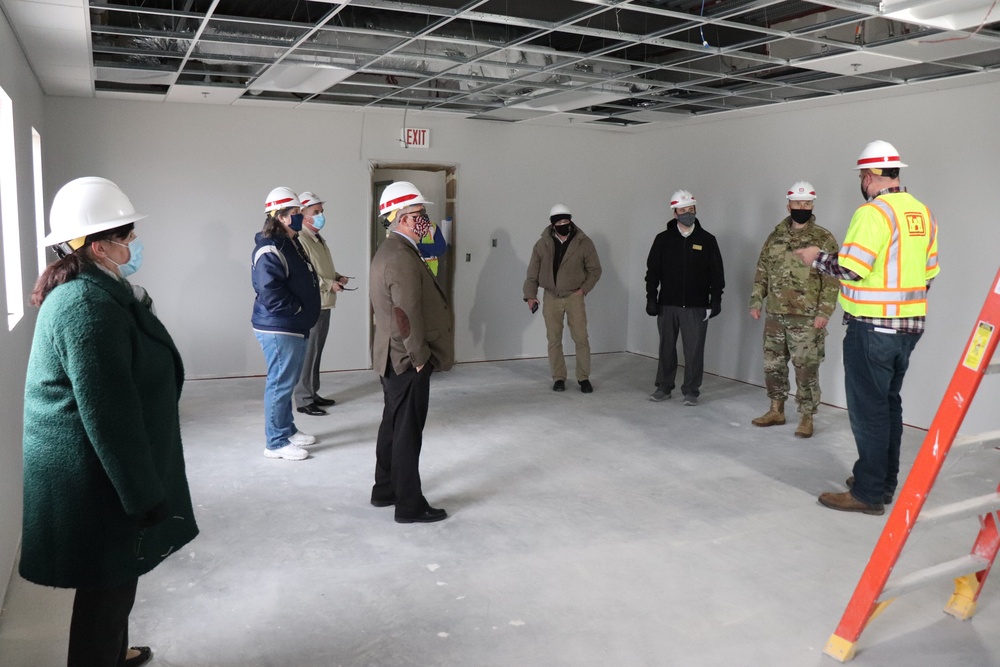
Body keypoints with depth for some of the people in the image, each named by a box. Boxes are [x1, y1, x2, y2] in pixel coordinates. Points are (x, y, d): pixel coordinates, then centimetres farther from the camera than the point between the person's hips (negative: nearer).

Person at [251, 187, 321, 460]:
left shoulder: (292, 244, 13)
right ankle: (276, 443, 8)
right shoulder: (270, 251, -19)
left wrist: (305, 316, 10)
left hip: (294, 327, 10)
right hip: (278, 329, -10)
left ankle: (287, 430, 32)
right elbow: (271, 295, -27)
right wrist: (299, 310, -15)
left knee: (287, 382, 19)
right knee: (280, 383, -2)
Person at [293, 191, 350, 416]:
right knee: (308, 352, -5)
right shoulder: (300, 241, -14)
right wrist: (329, 284, -19)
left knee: (316, 352, 15)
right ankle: (303, 399, 2)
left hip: (324, 305, 10)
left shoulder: (319, 240, 18)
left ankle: (312, 393, 25)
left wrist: (338, 277, 9)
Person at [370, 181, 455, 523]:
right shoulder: (403, 258, -22)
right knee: (408, 432, -1)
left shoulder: (388, 251, 11)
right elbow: (408, 317, -26)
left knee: (393, 426, 19)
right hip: (407, 360, -10)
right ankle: (410, 506, 10)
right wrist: (419, 357, -15)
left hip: (391, 358, 10)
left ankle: (385, 490, 32)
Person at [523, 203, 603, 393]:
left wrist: (584, 289, -9)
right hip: (551, 298, 2)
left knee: (581, 339, -3)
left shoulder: (583, 242, -5)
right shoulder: (542, 244, 0)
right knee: (554, 340, 5)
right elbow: (533, 272, 5)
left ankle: (583, 378, 10)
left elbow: (595, 270, 2)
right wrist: (530, 295, -3)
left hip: (574, 297, -1)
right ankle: (558, 378, 17)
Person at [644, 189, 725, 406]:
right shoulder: (663, 239, 4)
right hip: (667, 305, 1)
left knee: (694, 349, 1)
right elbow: (652, 271, 5)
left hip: (696, 306, -1)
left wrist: (716, 300, -2)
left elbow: (717, 273, 4)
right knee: (667, 347, 10)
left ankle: (691, 391, 12)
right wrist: (651, 298, -1)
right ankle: (664, 387, 22)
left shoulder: (707, 240, 3)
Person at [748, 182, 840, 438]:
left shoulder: (824, 239, -4)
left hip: (807, 318, -5)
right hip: (775, 315, 5)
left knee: (806, 369, -1)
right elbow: (762, 273, 15)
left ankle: (806, 417, 10)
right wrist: (756, 301, 7)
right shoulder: (775, 237, 10)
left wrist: (824, 312, -14)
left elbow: (832, 280, -8)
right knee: (773, 364, 11)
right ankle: (776, 411, 26)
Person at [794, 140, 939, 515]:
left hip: (872, 328, -9)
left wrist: (816, 258, -3)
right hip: (909, 326, 9)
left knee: (868, 408, -2)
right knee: (889, 403, 17)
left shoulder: (873, 212, -16)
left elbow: (850, 269, -20)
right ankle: (885, 482, 28)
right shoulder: (922, 212, 10)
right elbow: (928, 273, 14)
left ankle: (868, 493, 4)